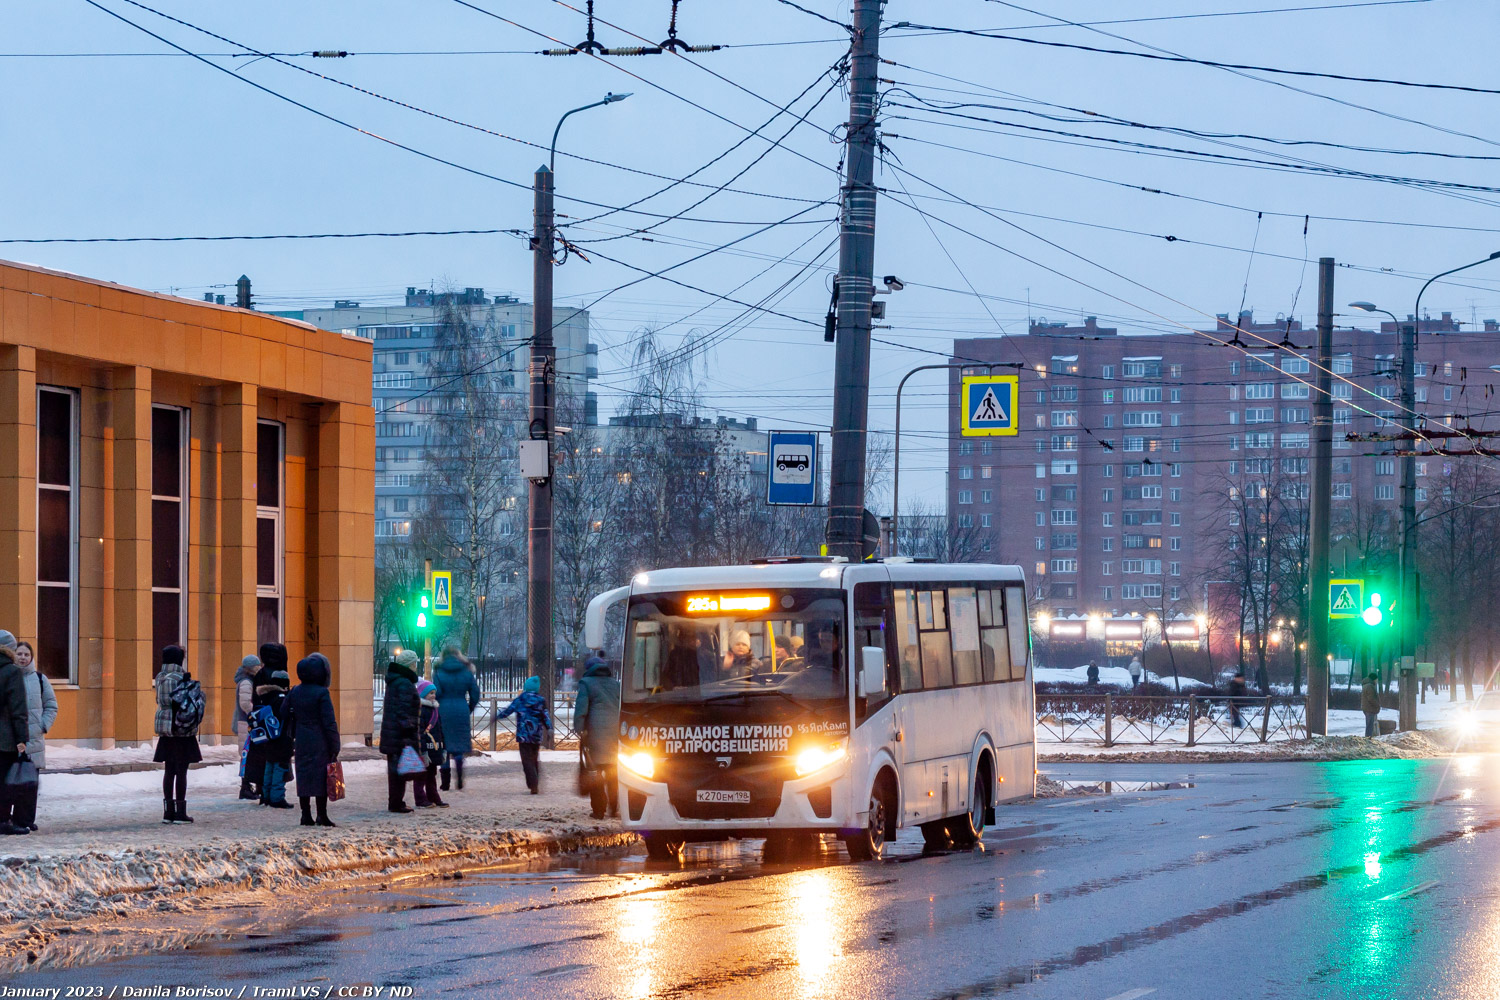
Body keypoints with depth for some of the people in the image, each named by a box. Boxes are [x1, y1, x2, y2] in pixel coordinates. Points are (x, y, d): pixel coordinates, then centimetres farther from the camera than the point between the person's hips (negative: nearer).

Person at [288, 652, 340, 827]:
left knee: (304, 776, 10)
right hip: (320, 744, -5)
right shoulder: (322, 693, -13)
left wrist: (291, 740, 18)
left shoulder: (294, 692, 5)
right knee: (321, 778, 0)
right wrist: (334, 747, -9)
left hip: (302, 742, 5)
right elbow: (329, 722, -13)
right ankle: (322, 816, 0)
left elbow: (287, 716, 9)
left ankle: (306, 815, 10)